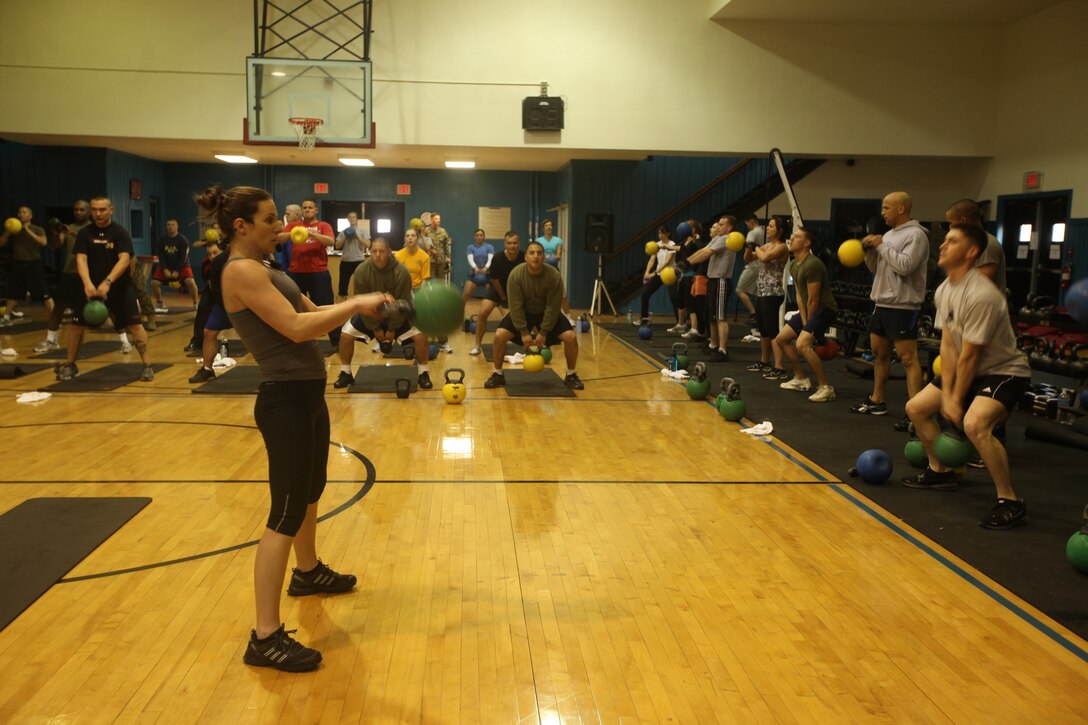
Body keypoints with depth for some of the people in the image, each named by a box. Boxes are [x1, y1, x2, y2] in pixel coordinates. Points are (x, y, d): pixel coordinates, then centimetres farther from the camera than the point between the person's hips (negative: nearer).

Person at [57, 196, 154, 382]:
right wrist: (87, 284, -28)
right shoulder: (84, 233, 0)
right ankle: (70, 365, 21)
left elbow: (124, 259, -20)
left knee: (134, 324, -10)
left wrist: (107, 282, -33)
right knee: (77, 324, 5)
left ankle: (147, 365, -3)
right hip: (91, 287, 3)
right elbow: (81, 259, -9)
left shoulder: (120, 232, -8)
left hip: (120, 286, -3)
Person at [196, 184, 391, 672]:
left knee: (310, 491, 27)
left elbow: (310, 311, 13)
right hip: (286, 401, -11)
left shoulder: (261, 268, 14)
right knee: (286, 514, -8)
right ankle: (265, 639, -2)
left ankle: (308, 572, 50)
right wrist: (355, 306, -17)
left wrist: (358, 306, -1)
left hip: (306, 394, 11)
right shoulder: (242, 271, -16)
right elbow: (297, 327, -26)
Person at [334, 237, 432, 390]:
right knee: (346, 334, -13)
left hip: (397, 315, -1)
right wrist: (375, 328, -12)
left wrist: (392, 329, -15)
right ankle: (345, 374, 6)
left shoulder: (401, 272, -28)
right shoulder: (361, 271, -25)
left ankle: (423, 374, -1)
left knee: (420, 335, -20)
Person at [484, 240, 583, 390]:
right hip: (522, 312, 0)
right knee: (499, 335, -20)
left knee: (571, 337, -18)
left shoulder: (554, 275, -26)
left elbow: (553, 307, -20)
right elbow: (516, 306, -22)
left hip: (547, 313, 0)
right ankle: (498, 375, 0)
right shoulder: (516, 274, -25)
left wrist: (543, 333, -20)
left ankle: (571, 376, 3)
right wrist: (524, 332, -22)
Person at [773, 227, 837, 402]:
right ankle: (801, 379, 27)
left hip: (824, 309, -10)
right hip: (807, 309, 10)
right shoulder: (794, 265, 9)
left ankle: (826, 387, -22)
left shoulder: (812, 264, -22)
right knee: (782, 338, 16)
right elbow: (799, 295, 9)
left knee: (802, 344, -28)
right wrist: (803, 322, 1)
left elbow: (813, 300, -19)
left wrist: (809, 325, -11)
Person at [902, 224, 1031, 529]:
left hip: (1005, 371, -10)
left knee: (974, 424, -34)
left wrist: (956, 401, -14)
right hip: (973, 370, 10)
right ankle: (940, 472, 31)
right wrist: (946, 395, -5)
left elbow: (969, 356, -23)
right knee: (916, 408, 14)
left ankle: (1011, 503, -22)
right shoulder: (944, 290, 0)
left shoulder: (980, 295, -28)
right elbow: (948, 346, 1)